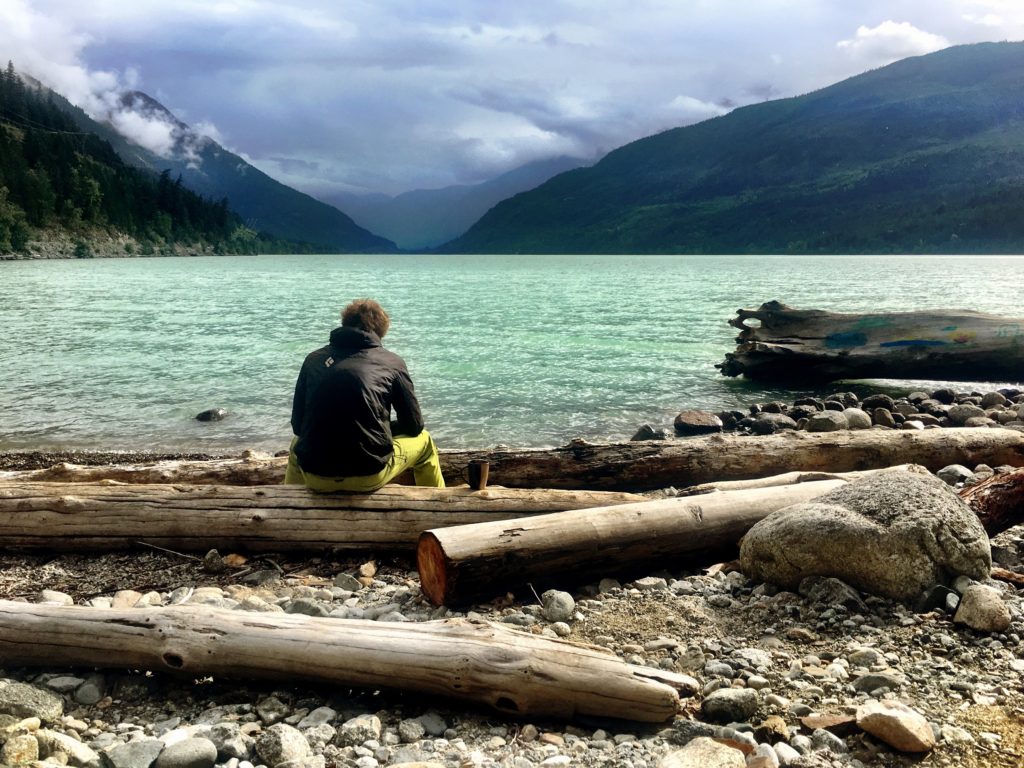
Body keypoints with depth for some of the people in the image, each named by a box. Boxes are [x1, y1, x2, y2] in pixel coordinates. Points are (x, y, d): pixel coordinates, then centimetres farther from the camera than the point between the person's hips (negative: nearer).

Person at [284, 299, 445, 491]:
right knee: (423, 440, 26)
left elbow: (297, 426, 12)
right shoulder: (392, 362, 2)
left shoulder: (313, 359, 8)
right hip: (369, 478, -3)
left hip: (315, 478, 3)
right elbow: (413, 425, 8)